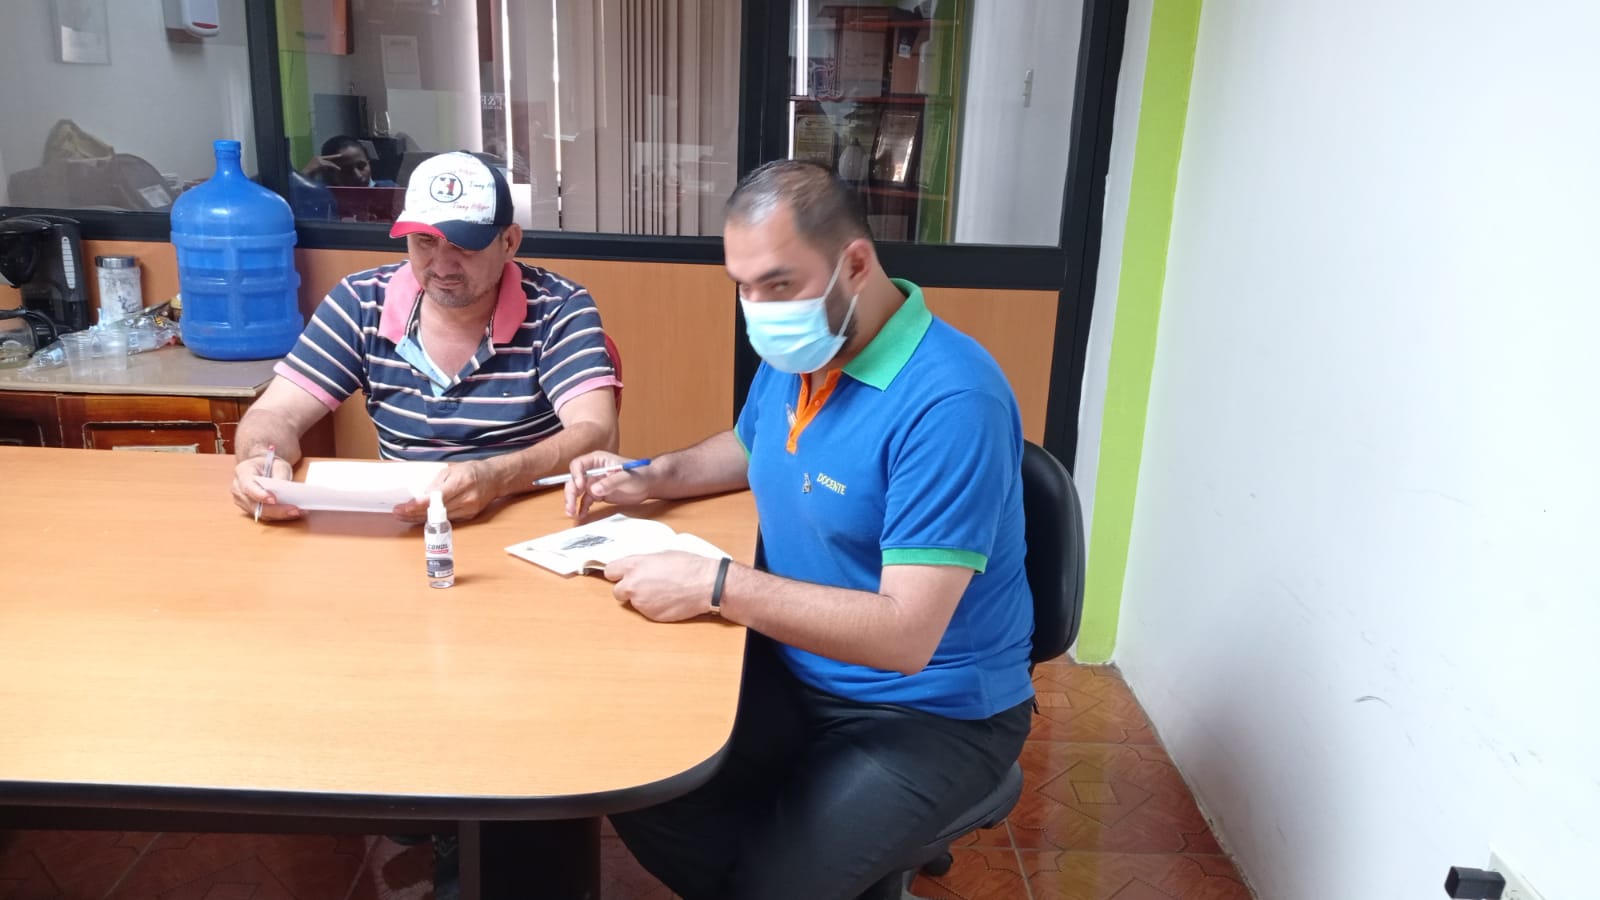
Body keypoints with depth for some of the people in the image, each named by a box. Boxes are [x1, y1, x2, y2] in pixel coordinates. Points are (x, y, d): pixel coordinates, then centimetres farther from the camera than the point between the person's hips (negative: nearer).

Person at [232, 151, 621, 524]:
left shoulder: (558, 310, -10)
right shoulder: (362, 303, -1)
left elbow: (597, 435, -22)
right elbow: (277, 415, 0)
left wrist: (494, 479, -40)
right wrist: (261, 459, -25)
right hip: (398, 524, 3)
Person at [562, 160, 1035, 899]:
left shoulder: (949, 402, -28)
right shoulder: (793, 355, 0)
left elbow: (906, 633, -31)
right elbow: (748, 448, 22)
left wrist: (715, 585, -31)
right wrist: (651, 478, 3)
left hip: (928, 714, -7)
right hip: (796, 674, 8)